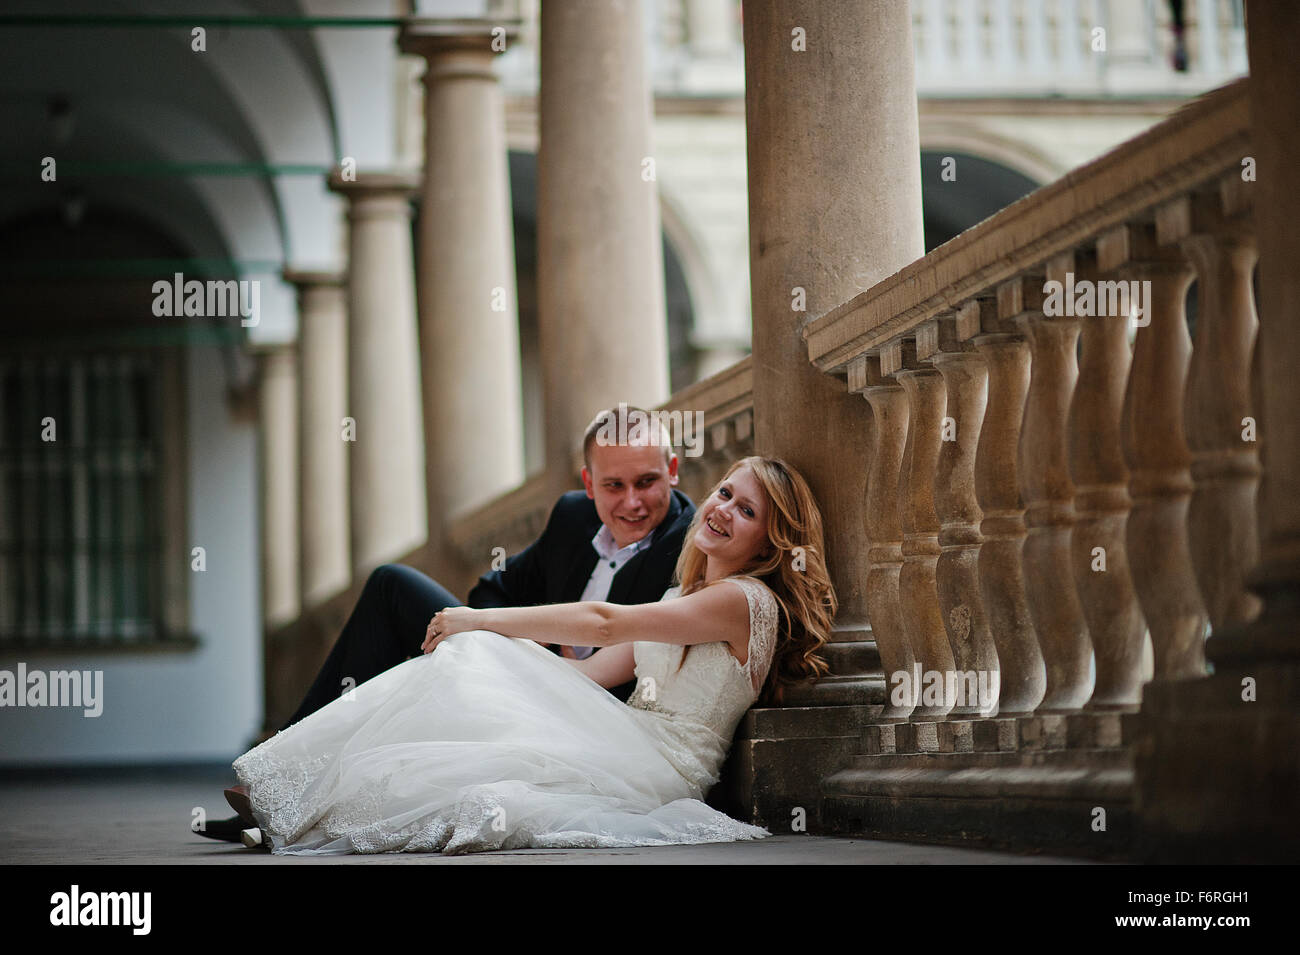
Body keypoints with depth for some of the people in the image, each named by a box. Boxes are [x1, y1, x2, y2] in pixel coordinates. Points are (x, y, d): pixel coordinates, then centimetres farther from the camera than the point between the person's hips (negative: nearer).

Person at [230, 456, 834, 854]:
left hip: (661, 767, -8)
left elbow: (603, 623, -14)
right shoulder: (686, 598, 22)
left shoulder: (747, 600, -9)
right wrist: (484, 636, 4)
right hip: (628, 754, 8)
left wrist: (479, 620, -9)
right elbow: (592, 673, 14)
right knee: (474, 659, -12)